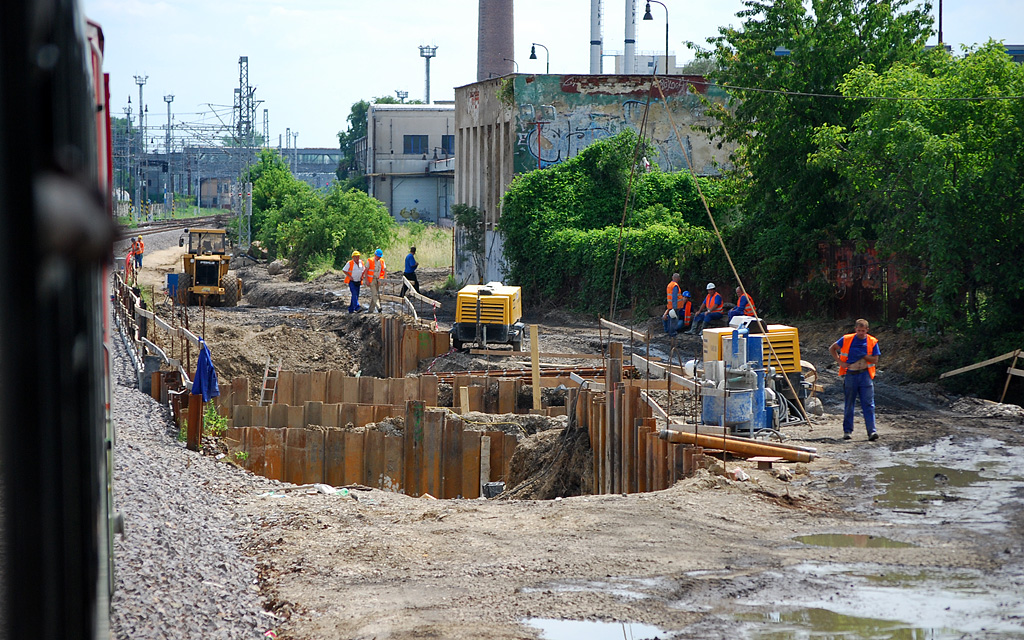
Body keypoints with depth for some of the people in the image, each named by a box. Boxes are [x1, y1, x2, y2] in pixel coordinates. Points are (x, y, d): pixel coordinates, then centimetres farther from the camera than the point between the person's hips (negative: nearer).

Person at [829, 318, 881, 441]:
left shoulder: (872, 342, 1)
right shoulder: (846, 340, 1)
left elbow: (875, 360, 0)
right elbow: (832, 349, 11)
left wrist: (863, 356, -13)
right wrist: (840, 362, 1)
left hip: (865, 375, -1)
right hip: (850, 375, 1)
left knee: (868, 404, -7)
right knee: (849, 404, 8)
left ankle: (872, 431, -10)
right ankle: (847, 431, 17)